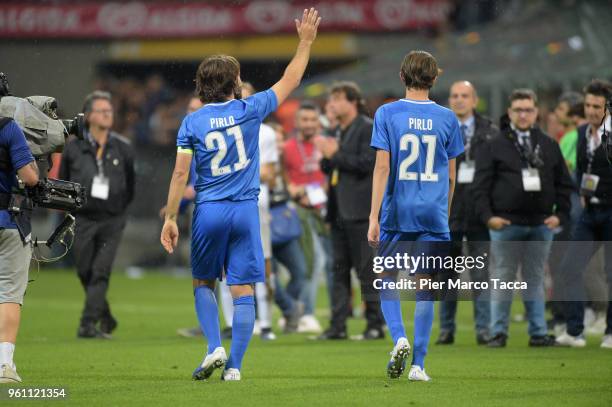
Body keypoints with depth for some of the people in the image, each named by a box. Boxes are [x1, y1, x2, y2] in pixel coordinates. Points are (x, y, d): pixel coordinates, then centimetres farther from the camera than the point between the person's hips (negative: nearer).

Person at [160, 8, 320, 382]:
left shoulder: (192, 122, -2)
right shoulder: (250, 110, -2)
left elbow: (180, 173, -5)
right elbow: (289, 82, 10)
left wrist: (171, 218, 0)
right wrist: (306, 42, 19)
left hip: (208, 211, 0)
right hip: (245, 210, 0)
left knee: (203, 283, 16)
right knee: (243, 290, 2)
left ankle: (215, 347, -2)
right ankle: (234, 365, -2)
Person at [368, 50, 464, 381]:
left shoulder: (387, 114, -4)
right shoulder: (447, 118, 3)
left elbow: (382, 168, -8)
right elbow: (449, 176, 8)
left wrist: (374, 217, -8)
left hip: (396, 213, -1)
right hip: (433, 214, 1)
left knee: (388, 281, 12)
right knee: (425, 287, 5)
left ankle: (399, 338, -12)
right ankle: (418, 364, 2)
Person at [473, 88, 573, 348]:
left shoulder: (549, 146, 11)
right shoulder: (495, 146, 3)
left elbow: (563, 183, 12)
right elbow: (481, 184, -1)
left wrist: (560, 214, -1)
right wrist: (488, 216, -12)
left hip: (541, 225, 2)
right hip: (505, 224, -2)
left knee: (535, 280, 7)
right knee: (502, 280, 0)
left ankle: (538, 333, 10)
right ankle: (498, 333, 4)